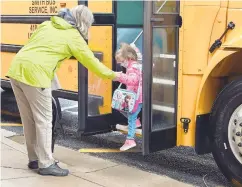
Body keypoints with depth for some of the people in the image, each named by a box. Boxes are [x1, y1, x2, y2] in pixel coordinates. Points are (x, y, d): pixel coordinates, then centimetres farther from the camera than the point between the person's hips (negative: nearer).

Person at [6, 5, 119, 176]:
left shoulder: (48, 24, 21)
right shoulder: (74, 37, 3)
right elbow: (91, 62, 9)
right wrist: (113, 75, 21)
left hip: (16, 69, 8)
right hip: (34, 74, -7)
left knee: (29, 120, 16)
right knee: (44, 121, 3)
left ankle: (34, 159, 27)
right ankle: (46, 164, 9)